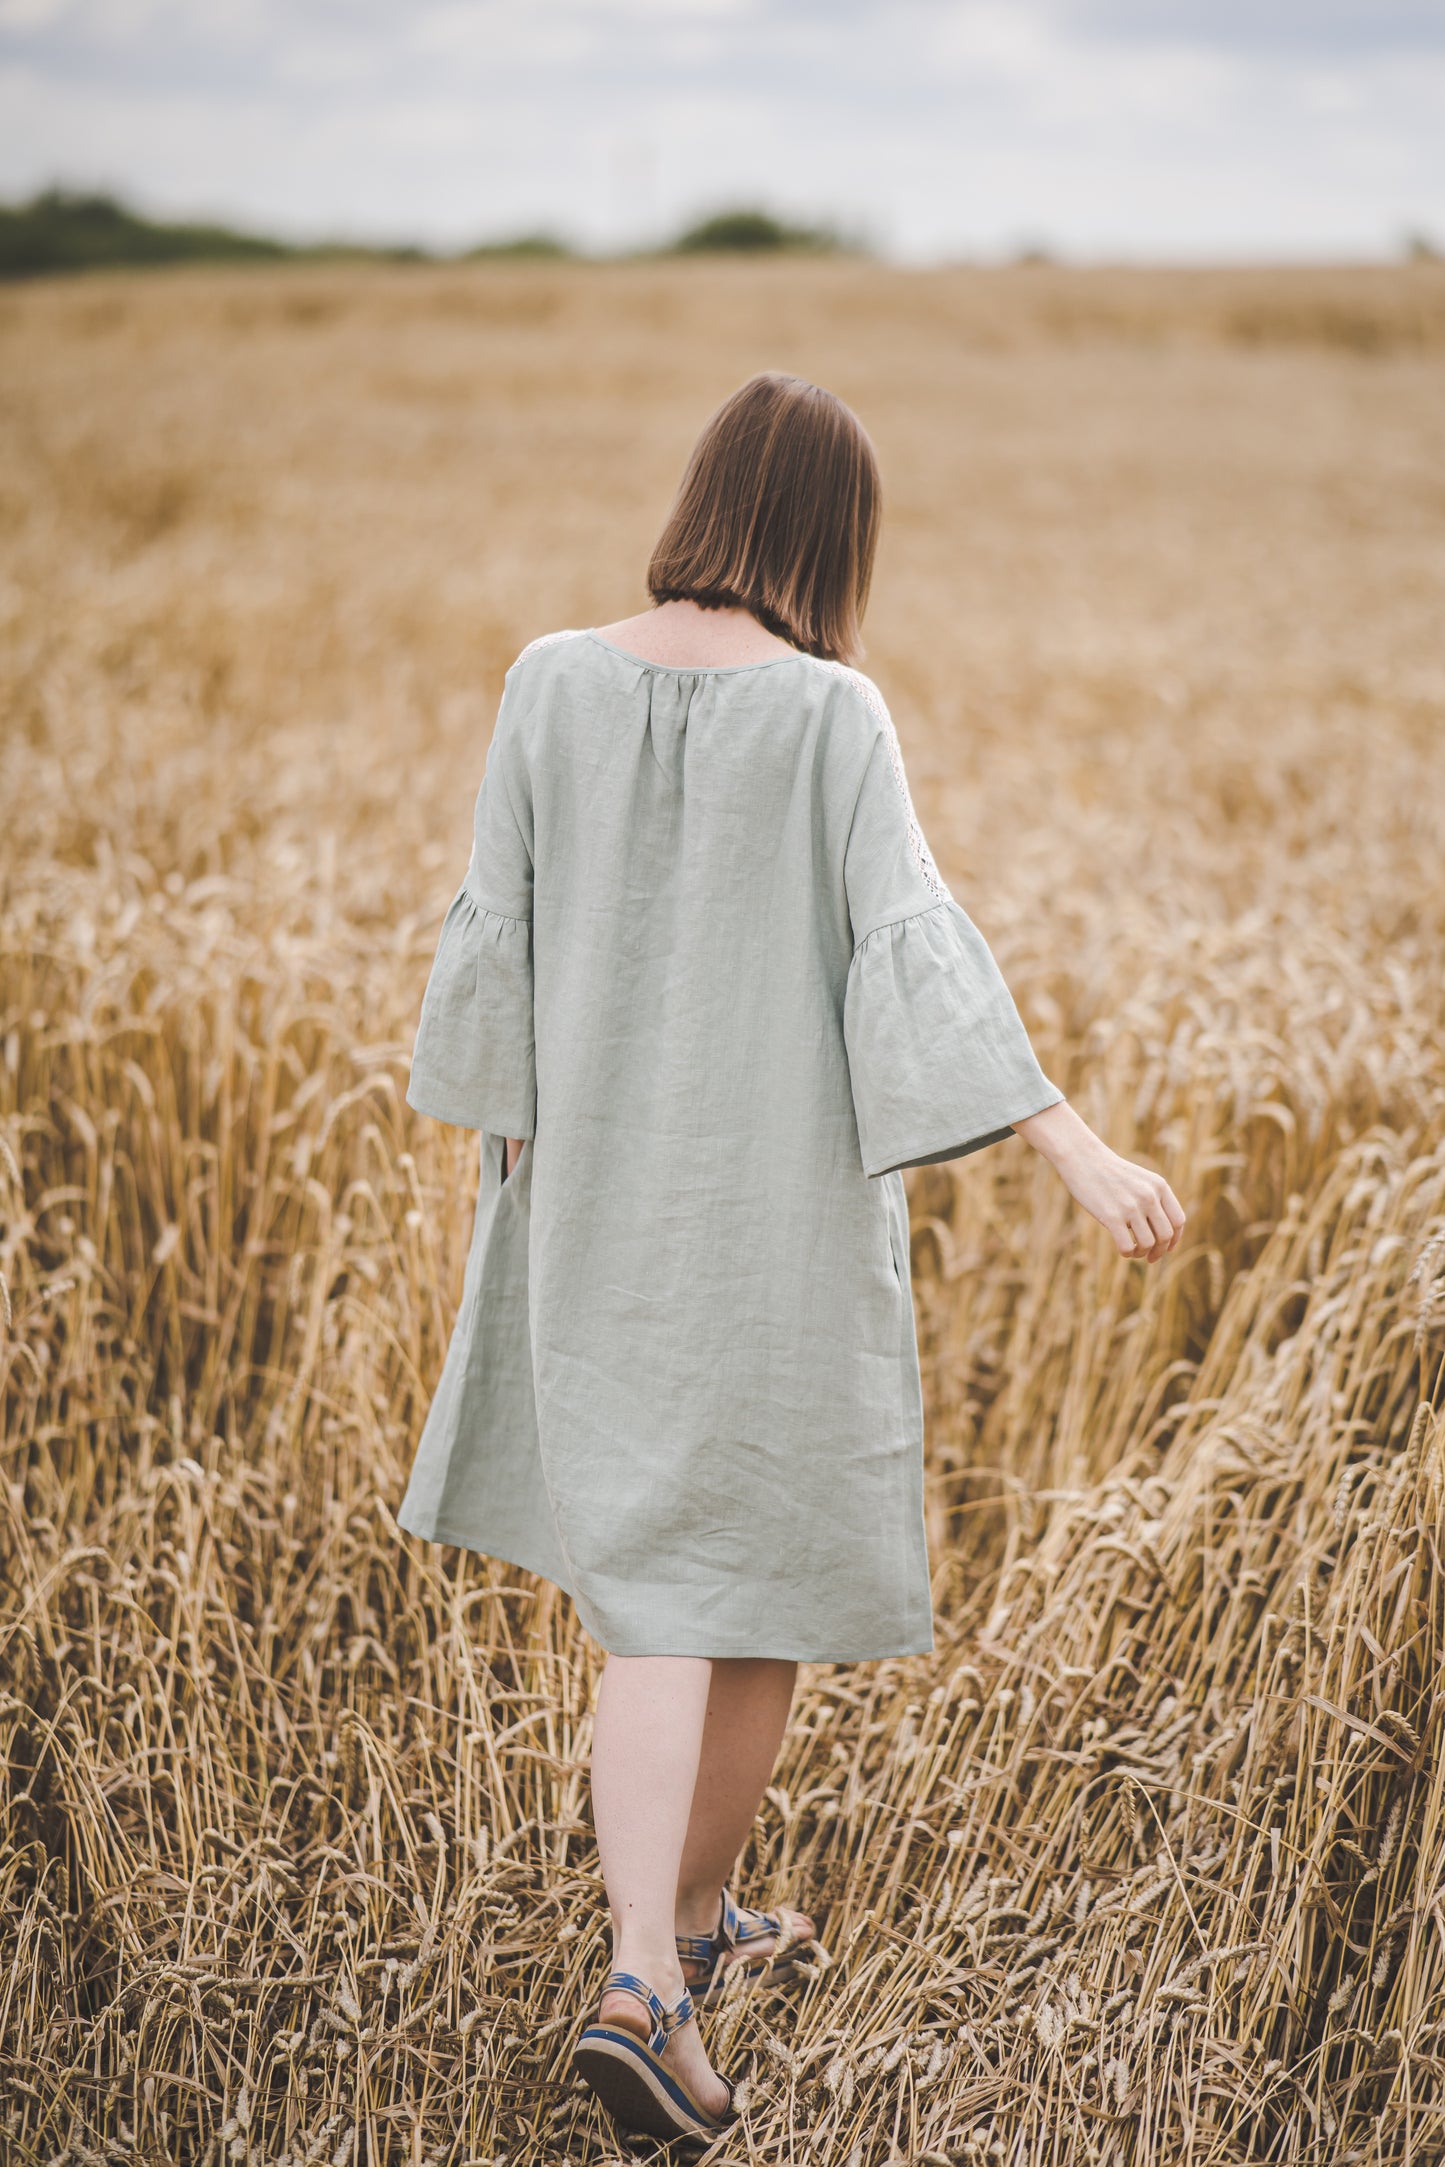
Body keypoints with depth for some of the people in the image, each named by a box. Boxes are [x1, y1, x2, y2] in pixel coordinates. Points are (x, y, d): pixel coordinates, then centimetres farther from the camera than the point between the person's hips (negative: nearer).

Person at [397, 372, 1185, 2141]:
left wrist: (508, 1136, 16)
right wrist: (1080, 1155, -25)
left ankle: (651, 1968, 1)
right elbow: (913, 950, -22)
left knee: (654, 1596, 12)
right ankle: (686, 1924, 29)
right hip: (782, 1203, -3)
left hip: (604, 1193, 3)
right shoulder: (830, 712, -13)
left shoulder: (553, 681, -3)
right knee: (768, 1567, 15)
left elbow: (497, 936, 1)